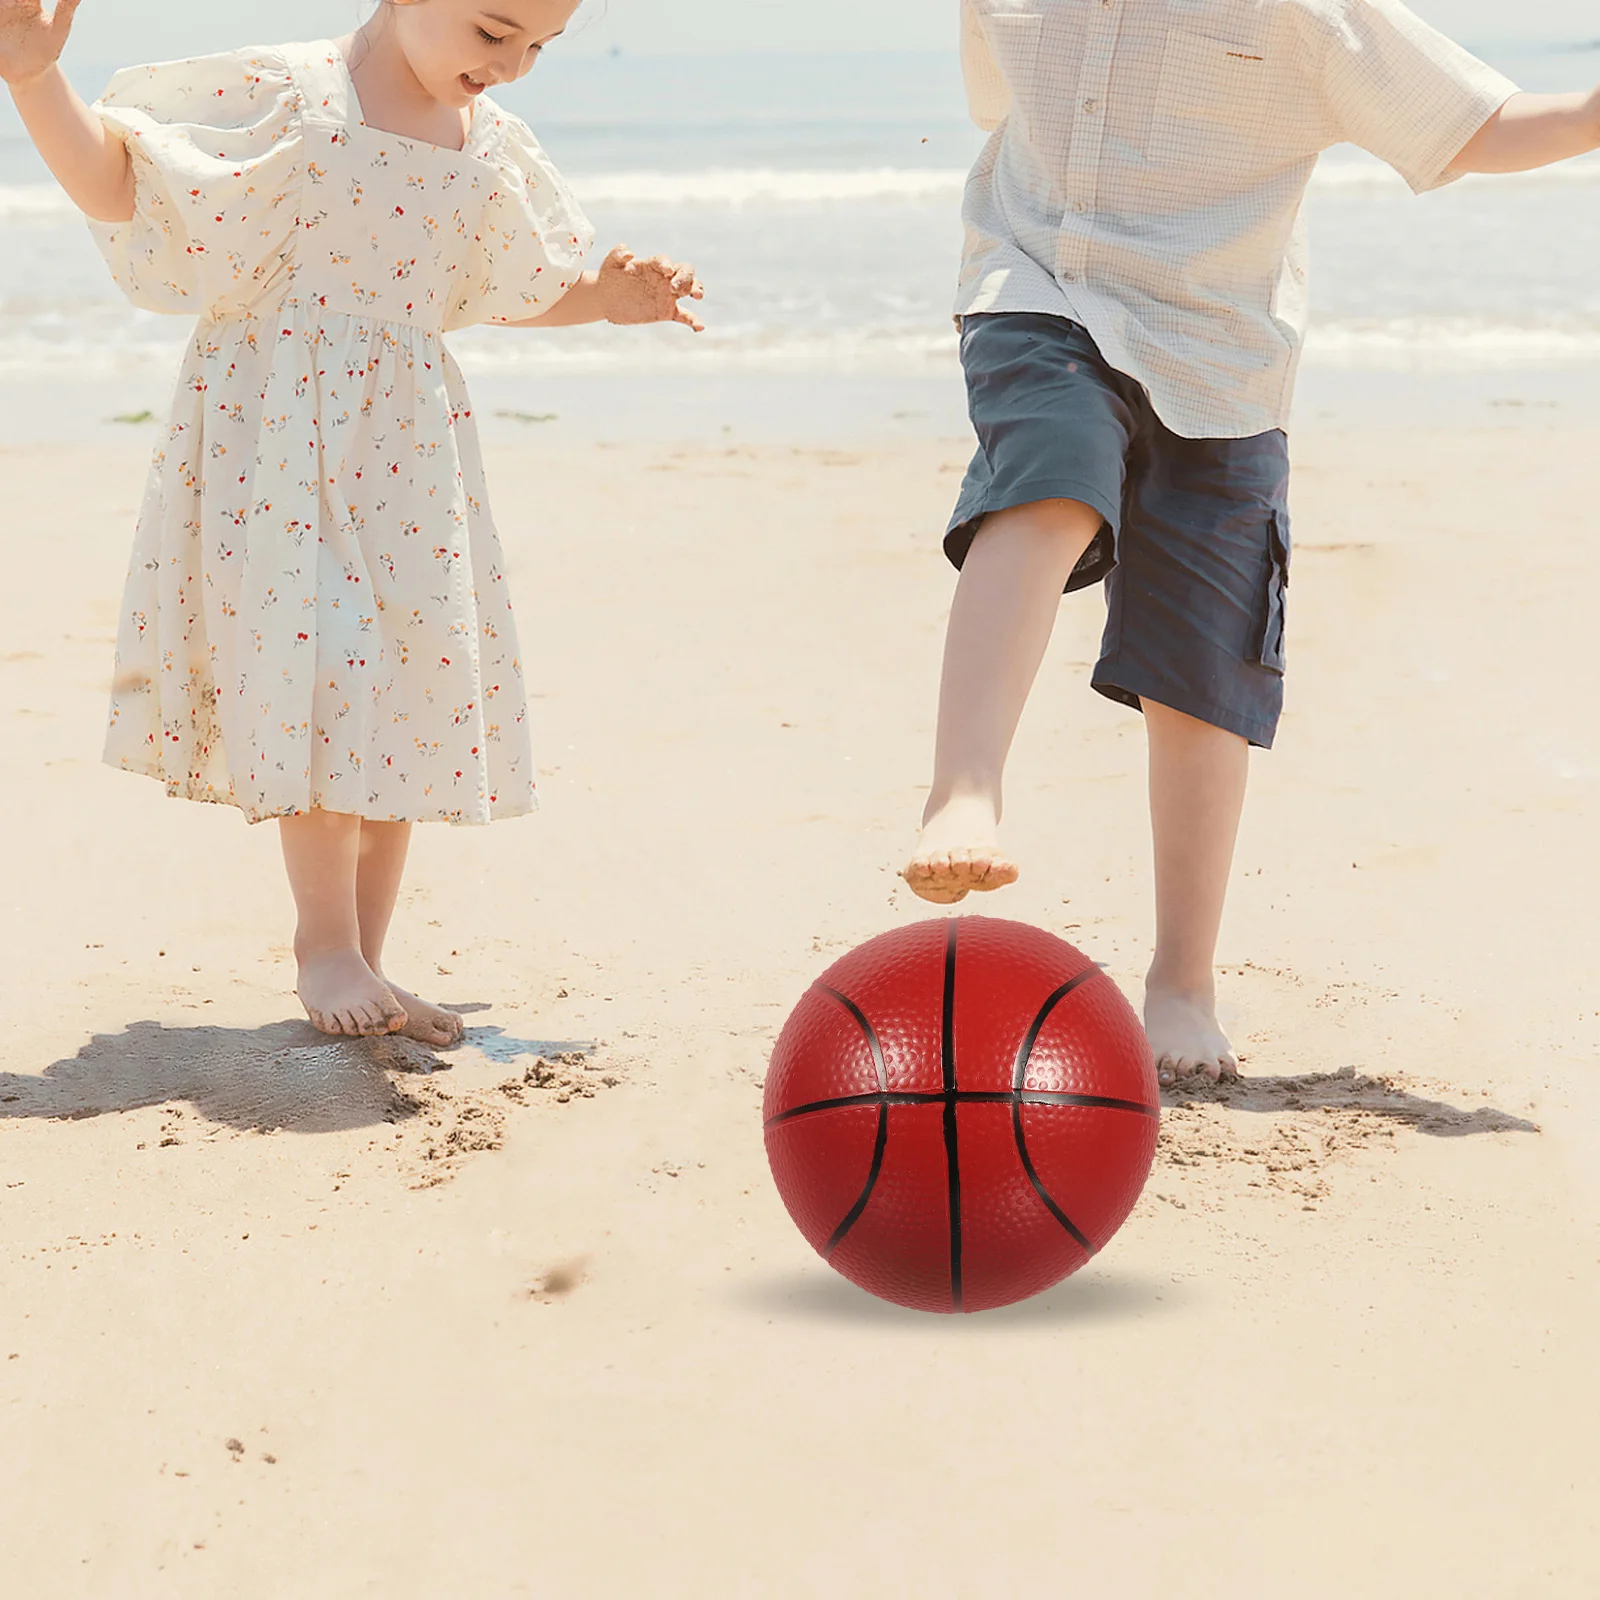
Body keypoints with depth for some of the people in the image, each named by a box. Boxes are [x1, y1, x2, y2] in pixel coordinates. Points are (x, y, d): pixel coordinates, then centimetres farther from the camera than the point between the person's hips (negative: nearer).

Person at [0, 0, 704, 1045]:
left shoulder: (490, 148, 7)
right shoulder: (292, 96, -11)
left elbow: (519, 292, 23)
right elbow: (116, 176, -13)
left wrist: (605, 298, 7)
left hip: (406, 444, 6)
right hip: (282, 430, -6)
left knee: (410, 687, 6)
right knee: (322, 665, -13)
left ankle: (365, 965, 16)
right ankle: (327, 944, 3)